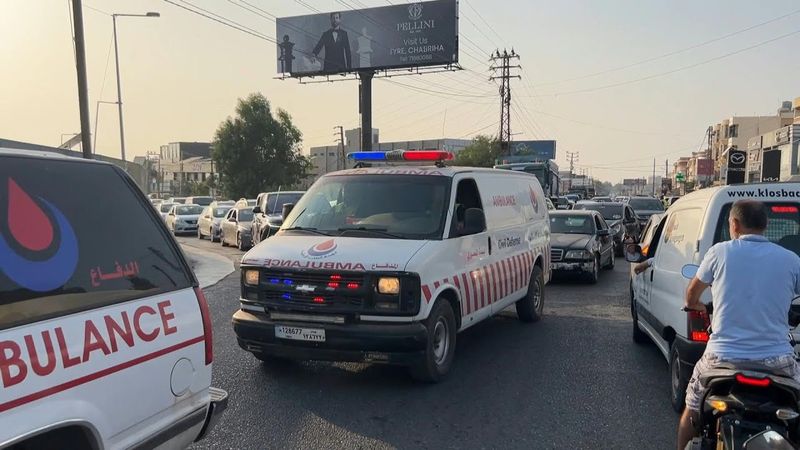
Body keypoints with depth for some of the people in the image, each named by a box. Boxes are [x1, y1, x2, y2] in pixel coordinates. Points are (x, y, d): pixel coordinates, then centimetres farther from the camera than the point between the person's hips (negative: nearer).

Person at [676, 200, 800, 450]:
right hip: (777, 360, 1)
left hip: (723, 358, 0)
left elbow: (692, 292, 15)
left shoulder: (721, 252, -1)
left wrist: (693, 305, 37)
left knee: (692, 411, 21)